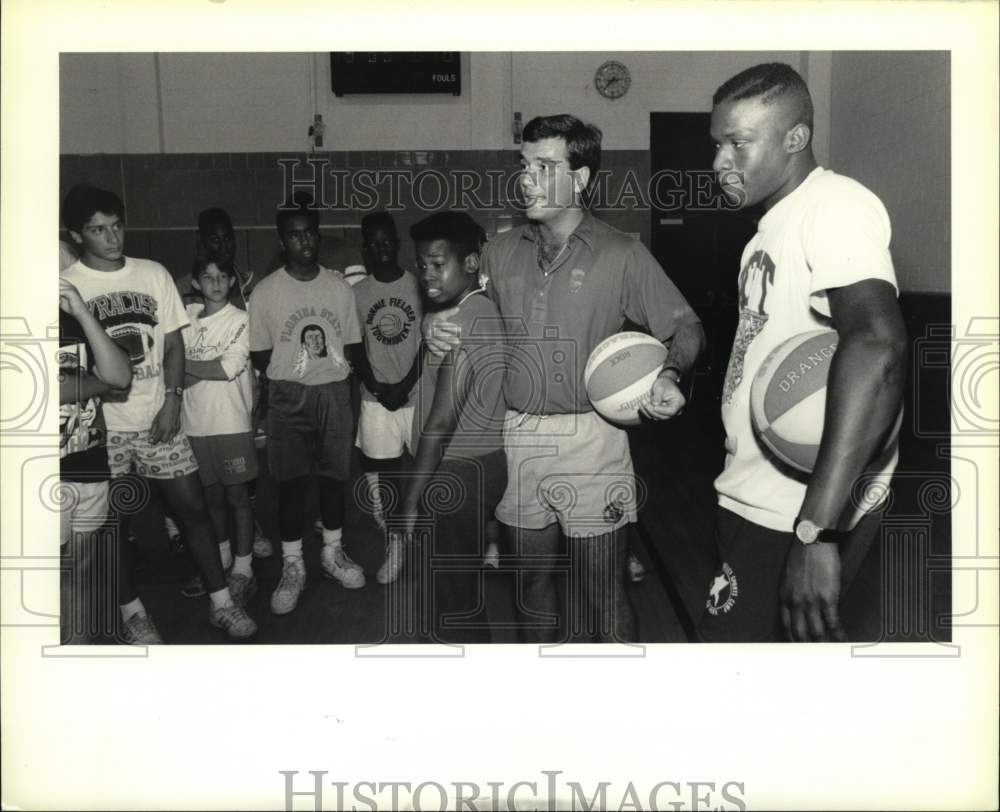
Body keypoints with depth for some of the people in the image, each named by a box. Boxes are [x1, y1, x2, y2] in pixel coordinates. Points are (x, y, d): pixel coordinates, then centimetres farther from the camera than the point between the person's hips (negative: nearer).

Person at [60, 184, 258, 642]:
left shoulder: (154, 274, 2)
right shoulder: (65, 287, -5)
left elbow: (173, 344, 5)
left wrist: (172, 401, -6)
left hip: (158, 417, 2)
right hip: (103, 425, -1)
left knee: (192, 507, 4)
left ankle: (221, 602, 15)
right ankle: (132, 611, 26)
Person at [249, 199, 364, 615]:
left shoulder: (340, 286, 3)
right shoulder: (266, 291, -3)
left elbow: (351, 344, 8)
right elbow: (259, 355, 1)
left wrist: (339, 380, 0)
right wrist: (291, 378, -4)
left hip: (335, 393, 2)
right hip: (288, 397, -2)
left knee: (334, 476, 10)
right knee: (291, 481, 2)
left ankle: (333, 553, 28)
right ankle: (292, 566, 14)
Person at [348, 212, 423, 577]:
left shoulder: (418, 285, -1)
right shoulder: (356, 292, 4)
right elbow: (355, 349, 5)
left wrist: (405, 385, -11)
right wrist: (377, 387, -8)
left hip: (417, 395, -1)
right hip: (376, 400, 2)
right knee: (380, 478, 4)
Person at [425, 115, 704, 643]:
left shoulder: (621, 256, -1)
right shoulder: (501, 252, 10)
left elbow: (685, 328, 1)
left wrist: (670, 375, -19)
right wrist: (435, 329, -2)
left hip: (590, 439, -4)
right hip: (516, 437, 4)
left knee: (603, 596, 2)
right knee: (531, 580, 16)